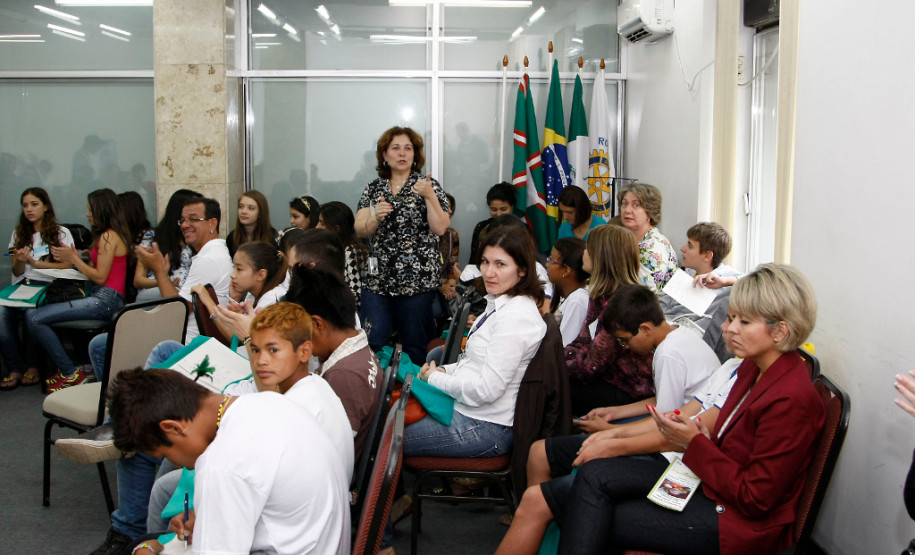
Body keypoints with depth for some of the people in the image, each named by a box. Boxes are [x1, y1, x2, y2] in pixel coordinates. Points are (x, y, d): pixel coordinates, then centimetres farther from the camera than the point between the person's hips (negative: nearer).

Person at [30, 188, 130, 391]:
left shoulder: (109, 236, -10)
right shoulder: (110, 235, 20)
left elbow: (100, 277, -14)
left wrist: (73, 258, -5)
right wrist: (74, 258, 11)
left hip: (105, 299, -10)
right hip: (101, 297, 10)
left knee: (34, 318, -15)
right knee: (33, 314, 6)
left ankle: (71, 374, -9)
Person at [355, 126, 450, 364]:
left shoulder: (428, 186, 3)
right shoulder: (374, 188, 12)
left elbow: (440, 228, -7)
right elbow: (359, 230, 5)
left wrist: (429, 196, -18)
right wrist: (375, 217, -15)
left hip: (417, 279, -3)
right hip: (377, 279, 3)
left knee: (414, 347, 1)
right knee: (371, 344, -3)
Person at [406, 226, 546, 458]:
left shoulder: (515, 317, -24)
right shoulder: (500, 304, 8)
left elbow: (486, 390, -26)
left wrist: (436, 378, -12)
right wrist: (444, 370, 3)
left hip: (486, 427, -10)